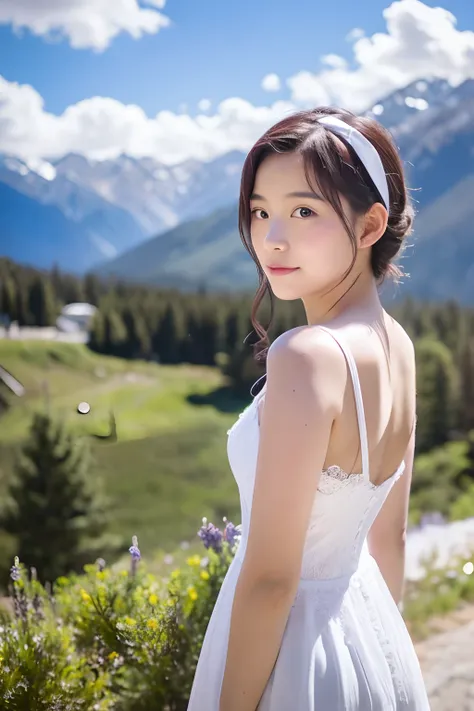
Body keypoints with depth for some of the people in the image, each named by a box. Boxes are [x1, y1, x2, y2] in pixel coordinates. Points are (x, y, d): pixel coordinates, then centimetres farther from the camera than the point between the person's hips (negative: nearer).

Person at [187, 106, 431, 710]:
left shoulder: (307, 357, -27)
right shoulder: (397, 345, -2)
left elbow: (270, 579, -24)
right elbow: (389, 535, 8)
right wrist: (380, 648, 18)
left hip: (289, 648, -7)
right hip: (371, 636, 7)